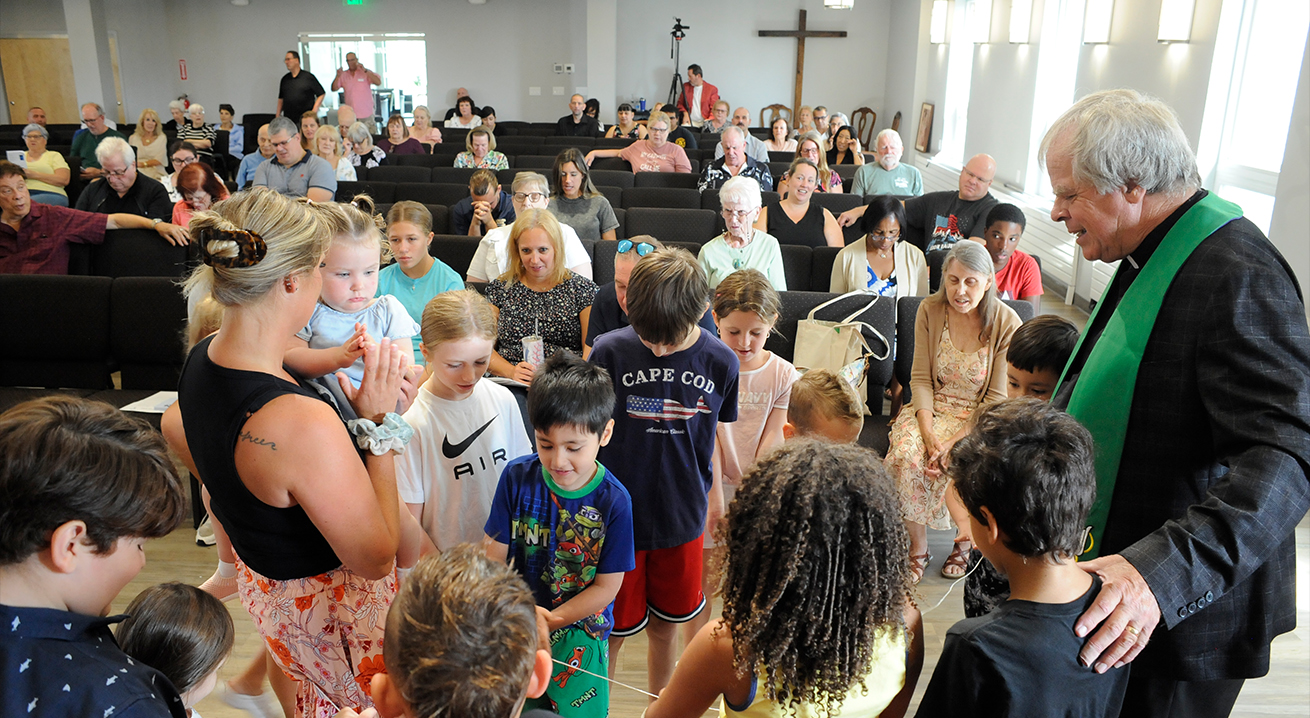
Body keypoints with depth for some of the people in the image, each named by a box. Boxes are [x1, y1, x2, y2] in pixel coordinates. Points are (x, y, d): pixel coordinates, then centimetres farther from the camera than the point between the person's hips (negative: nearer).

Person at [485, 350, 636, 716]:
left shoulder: (613, 500, -19)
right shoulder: (517, 477, -12)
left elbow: (607, 586, -13)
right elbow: (495, 555, -8)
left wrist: (551, 620, -21)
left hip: (580, 631, -2)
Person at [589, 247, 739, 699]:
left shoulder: (720, 361, -9)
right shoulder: (610, 352, -15)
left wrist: (712, 493, 18)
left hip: (683, 518, 2)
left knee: (666, 628, 19)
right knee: (611, 633, 11)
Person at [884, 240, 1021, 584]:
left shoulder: (1007, 324, -12)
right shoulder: (930, 311, -4)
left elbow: (996, 400, -11)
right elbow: (921, 379, -3)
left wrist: (952, 441, -23)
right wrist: (928, 433, -19)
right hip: (932, 409, 2)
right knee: (906, 453, -28)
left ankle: (965, 537, 1)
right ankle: (917, 546, -8)